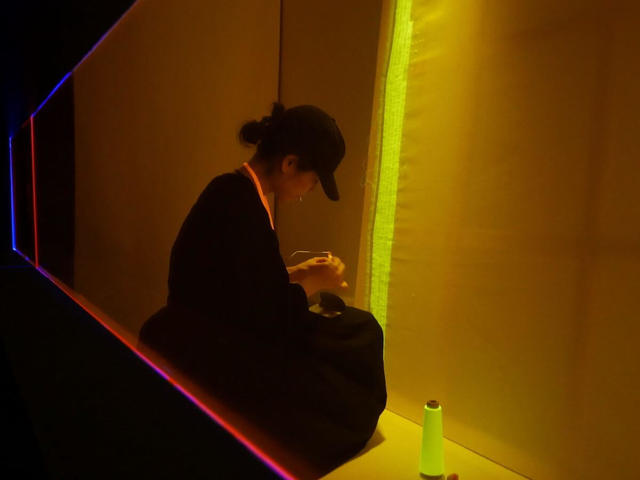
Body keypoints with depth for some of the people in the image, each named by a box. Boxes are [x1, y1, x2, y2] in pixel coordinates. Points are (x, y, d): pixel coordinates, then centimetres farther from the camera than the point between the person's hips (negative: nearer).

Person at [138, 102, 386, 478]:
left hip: (211, 338, 9)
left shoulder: (236, 191, 5)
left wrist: (295, 274, 7)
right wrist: (313, 283, -8)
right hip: (200, 357, -9)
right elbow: (265, 316, -22)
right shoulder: (243, 205, -25)